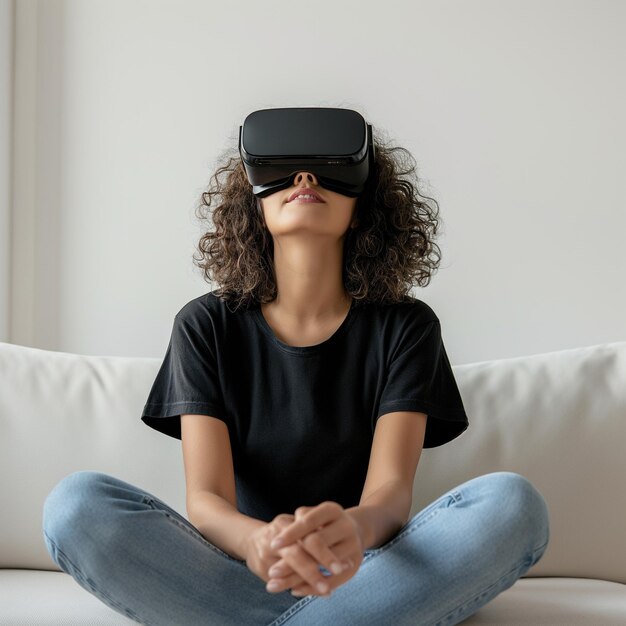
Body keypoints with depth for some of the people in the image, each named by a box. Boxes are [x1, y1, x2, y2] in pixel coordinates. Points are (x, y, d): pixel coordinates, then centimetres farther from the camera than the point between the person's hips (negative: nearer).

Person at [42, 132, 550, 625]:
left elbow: (391, 488, -11)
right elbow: (205, 498, -9)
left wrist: (354, 529, -38)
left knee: (513, 502, -27)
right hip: (240, 572, 0)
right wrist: (258, 542, -36)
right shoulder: (207, 325, 2)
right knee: (76, 502, -25)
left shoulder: (404, 325, 2)